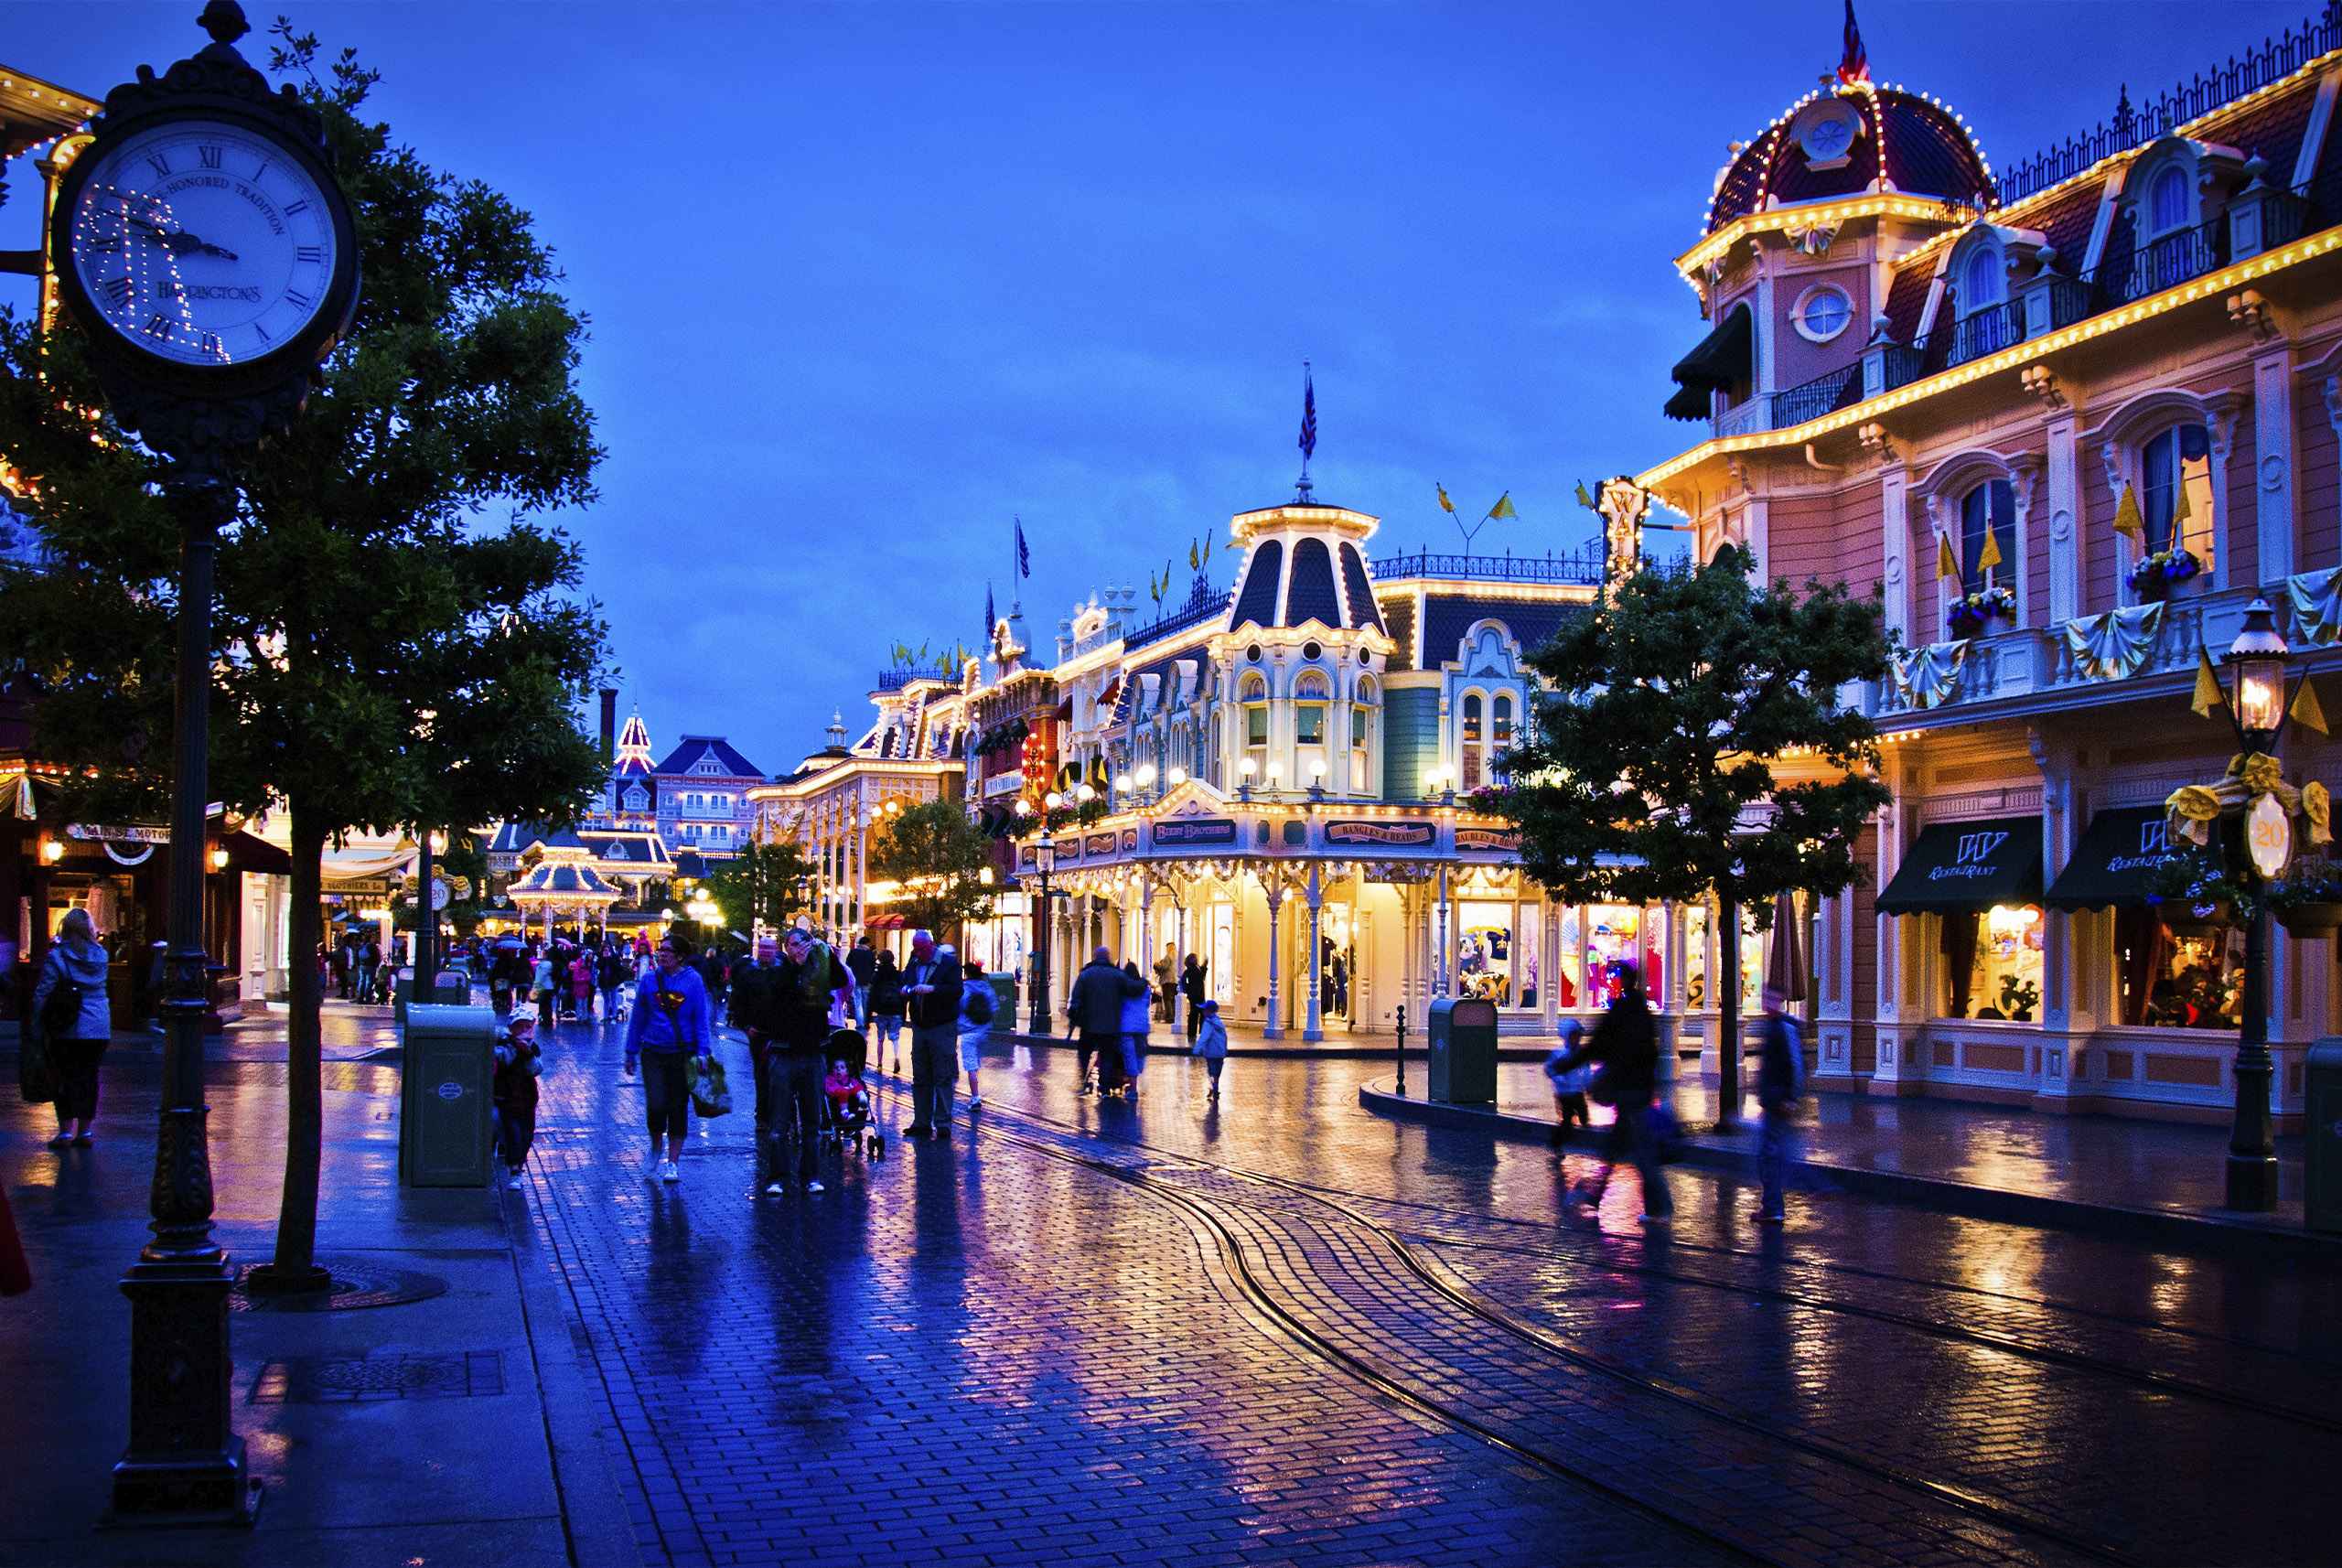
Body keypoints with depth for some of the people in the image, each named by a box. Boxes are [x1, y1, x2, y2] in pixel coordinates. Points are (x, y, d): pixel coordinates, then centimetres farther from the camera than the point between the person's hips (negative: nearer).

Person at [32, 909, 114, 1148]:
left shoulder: (56, 956, -7)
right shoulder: (101, 955, 5)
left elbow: (42, 994, -8)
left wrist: (37, 1023, -1)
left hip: (68, 1030, -3)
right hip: (99, 1027, 3)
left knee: (65, 1077, 4)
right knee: (89, 1077, 8)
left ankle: (66, 1131, 2)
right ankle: (85, 1131, 10)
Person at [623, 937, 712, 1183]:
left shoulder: (692, 980, -3)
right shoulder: (650, 979, 2)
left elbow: (701, 1018, -1)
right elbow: (638, 1018, 10)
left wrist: (702, 1051, -8)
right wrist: (631, 1052, 11)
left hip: (682, 1053, -1)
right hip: (653, 1052, 1)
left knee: (678, 1107, 5)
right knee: (655, 1105, -11)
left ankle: (672, 1163, 15)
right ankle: (655, 1146, 19)